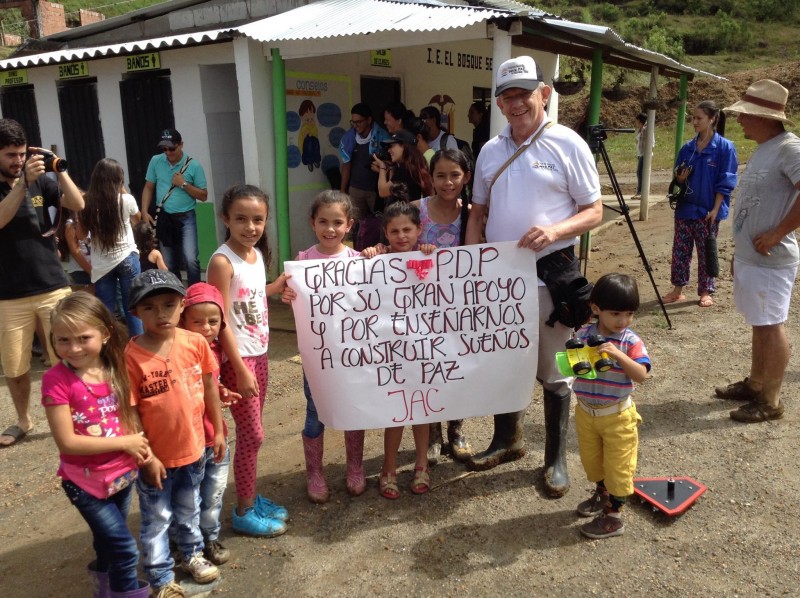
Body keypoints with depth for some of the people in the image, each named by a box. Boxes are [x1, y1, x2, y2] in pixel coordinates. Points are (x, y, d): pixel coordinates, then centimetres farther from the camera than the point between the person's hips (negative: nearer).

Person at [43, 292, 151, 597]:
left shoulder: (115, 369, -6)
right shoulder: (56, 380, -21)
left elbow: (130, 413, 6)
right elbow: (67, 442, -22)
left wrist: (140, 444, -11)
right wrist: (125, 442, -19)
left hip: (122, 473, 5)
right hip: (86, 481, -5)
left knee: (109, 540, 26)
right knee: (124, 548, -4)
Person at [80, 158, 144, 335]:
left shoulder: (88, 202, -6)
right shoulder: (126, 200, -9)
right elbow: (137, 218, 14)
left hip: (101, 265, 2)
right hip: (127, 259, -1)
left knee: (106, 312, 9)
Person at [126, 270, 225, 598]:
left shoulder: (196, 343, -11)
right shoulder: (131, 356, -22)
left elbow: (209, 387, 1)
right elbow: (129, 412, -16)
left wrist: (218, 431, 6)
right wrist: (146, 456, -13)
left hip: (193, 447, 4)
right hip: (156, 454, -4)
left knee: (190, 509, 26)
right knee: (156, 519, 15)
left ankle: (192, 555, 49)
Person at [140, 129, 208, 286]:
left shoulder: (193, 165, -8)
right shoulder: (155, 161, 1)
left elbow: (203, 196, -5)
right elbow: (148, 188, 9)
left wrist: (184, 184, -16)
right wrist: (145, 212, -1)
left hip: (186, 218, -3)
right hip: (164, 218, 4)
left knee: (191, 260, -17)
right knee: (169, 264, 12)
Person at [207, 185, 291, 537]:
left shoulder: (257, 253, 5)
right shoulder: (222, 261, -19)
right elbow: (220, 321, -20)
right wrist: (240, 369, -19)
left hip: (259, 352, 8)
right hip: (238, 357, -8)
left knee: (252, 432, 17)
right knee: (251, 435, 2)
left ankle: (251, 497, 32)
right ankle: (244, 512, 18)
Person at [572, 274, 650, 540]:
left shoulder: (631, 342, -14)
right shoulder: (582, 335, -7)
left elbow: (641, 375, -24)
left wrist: (618, 355, -37)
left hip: (617, 415, -4)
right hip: (585, 411, 4)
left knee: (617, 466, 8)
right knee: (591, 459, 22)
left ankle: (614, 517, 23)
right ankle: (602, 495, 48)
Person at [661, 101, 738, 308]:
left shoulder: (724, 147, -8)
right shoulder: (687, 148, 5)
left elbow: (725, 183, -8)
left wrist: (715, 210, -13)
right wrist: (679, 178, -11)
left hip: (708, 210, -4)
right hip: (685, 208, 4)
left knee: (706, 252, 5)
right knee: (680, 249, 6)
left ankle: (706, 292, 17)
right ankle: (678, 289, 17)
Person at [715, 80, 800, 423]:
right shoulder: (762, 149, 13)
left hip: (770, 261, -9)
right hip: (748, 257, 9)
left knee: (771, 328, 0)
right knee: (759, 326, 18)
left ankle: (770, 402, 11)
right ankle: (755, 385, 31)